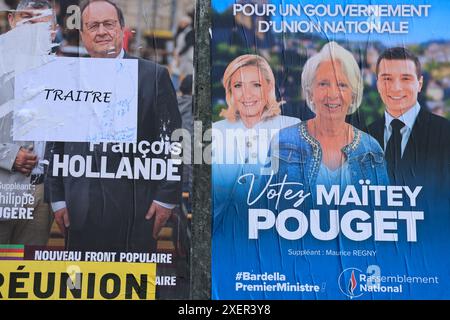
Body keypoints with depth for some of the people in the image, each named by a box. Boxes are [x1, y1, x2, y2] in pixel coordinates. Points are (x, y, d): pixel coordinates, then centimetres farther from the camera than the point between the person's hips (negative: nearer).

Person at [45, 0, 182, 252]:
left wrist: (167, 197, -6)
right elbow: (56, 143, 12)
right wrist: (58, 198, 8)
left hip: (136, 206, -2)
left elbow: (171, 141, -2)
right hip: (81, 209, 3)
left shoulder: (154, 75, 1)